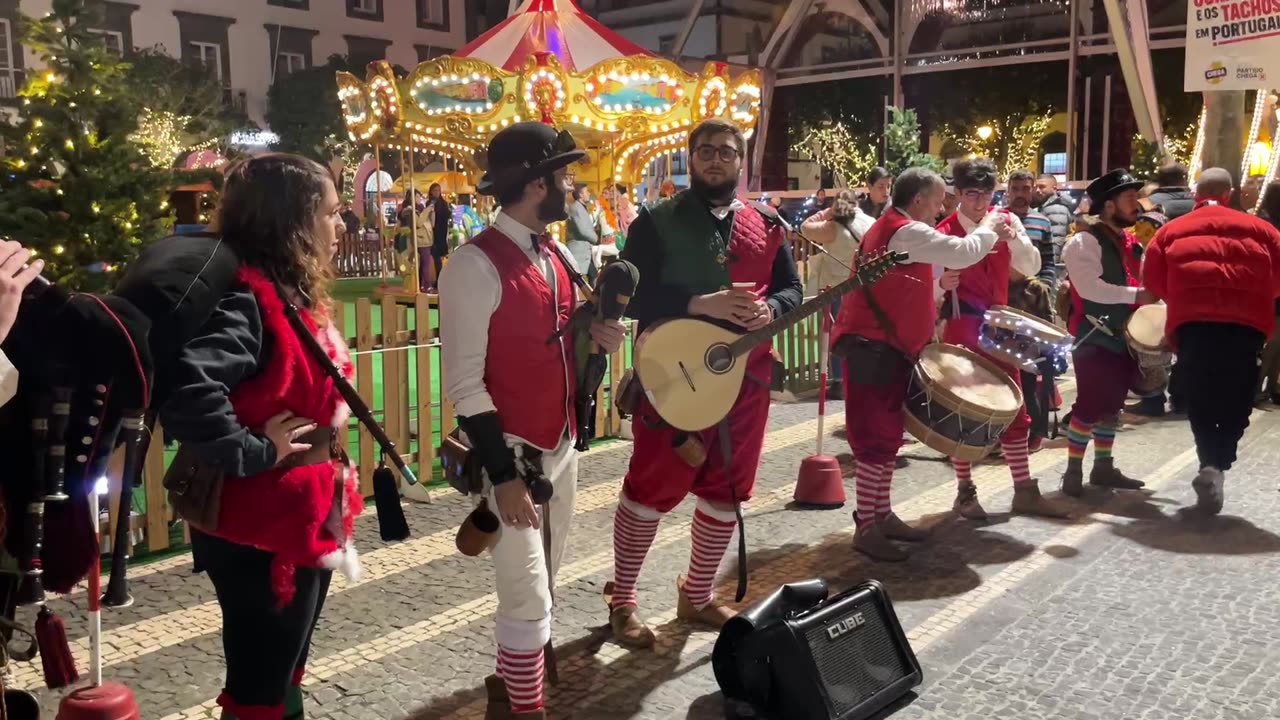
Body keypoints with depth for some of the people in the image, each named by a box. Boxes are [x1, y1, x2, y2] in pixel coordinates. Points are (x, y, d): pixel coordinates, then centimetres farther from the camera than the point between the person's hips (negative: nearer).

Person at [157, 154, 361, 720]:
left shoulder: (295, 296, 8)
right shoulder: (245, 298, -22)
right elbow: (189, 393, -38)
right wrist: (255, 453, -25)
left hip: (303, 516, 9)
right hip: (261, 529, -9)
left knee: (284, 674, 22)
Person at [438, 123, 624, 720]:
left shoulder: (556, 256, 6)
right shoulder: (476, 266, -19)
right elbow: (464, 384, -20)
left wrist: (598, 336, -4)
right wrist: (503, 476, -21)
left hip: (561, 446, 8)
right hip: (510, 452, -8)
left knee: (541, 583, 20)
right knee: (529, 598, -4)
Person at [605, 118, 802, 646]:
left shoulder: (766, 228, 11)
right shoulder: (656, 222, -4)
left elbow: (792, 289, 10)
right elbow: (631, 295, -12)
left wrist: (768, 309, -14)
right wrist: (700, 305, -23)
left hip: (745, 378, 5)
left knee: (726, 492, 12)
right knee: (650, 490, 0)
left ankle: (697, 595, 30)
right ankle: (622, 600, 17)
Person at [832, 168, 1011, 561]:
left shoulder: (891, 229, 18)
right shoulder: (905, 231, -15)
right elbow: (963, 253, -18)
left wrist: (938, 286, 11)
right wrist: (989, 229, -1)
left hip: (884, 345, 11)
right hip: (873, 347, -11)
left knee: (887, 435, 15)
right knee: (876, 436, -8)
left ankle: (882, 515, 24)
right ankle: (866, 528, -3)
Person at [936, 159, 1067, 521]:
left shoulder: (1006, 220, 4)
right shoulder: (944, 232, -10)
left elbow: (1031, 268, -5)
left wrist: (1011, 235, -19)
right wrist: (942, 283, -32)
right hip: (962, 328, -5)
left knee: (1014, 408, 8)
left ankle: (1025, 491, 18)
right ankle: (965, 491, 12)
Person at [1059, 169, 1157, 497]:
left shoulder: (1130, 242, 14)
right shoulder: (1084, 242, -13)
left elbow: (1143, 282, 21)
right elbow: (1090, 288, -25)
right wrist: (1135, 294, -24)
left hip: (1125, 336, 9)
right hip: (1095, 337, -8)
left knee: (1112, 404, 15)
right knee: (1090, 405, -8)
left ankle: (1103, 467, 26)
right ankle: (1073, 472, 3)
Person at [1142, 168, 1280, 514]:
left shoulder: (1173, 230, 14)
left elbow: (1153, 279, 10)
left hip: (1192, 321, 0)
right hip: (1246, 322, 0)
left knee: (1200, 398, 11)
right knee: (1237, 399, 10)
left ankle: (1210, 464, 0)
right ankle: (1218, 465, -3)